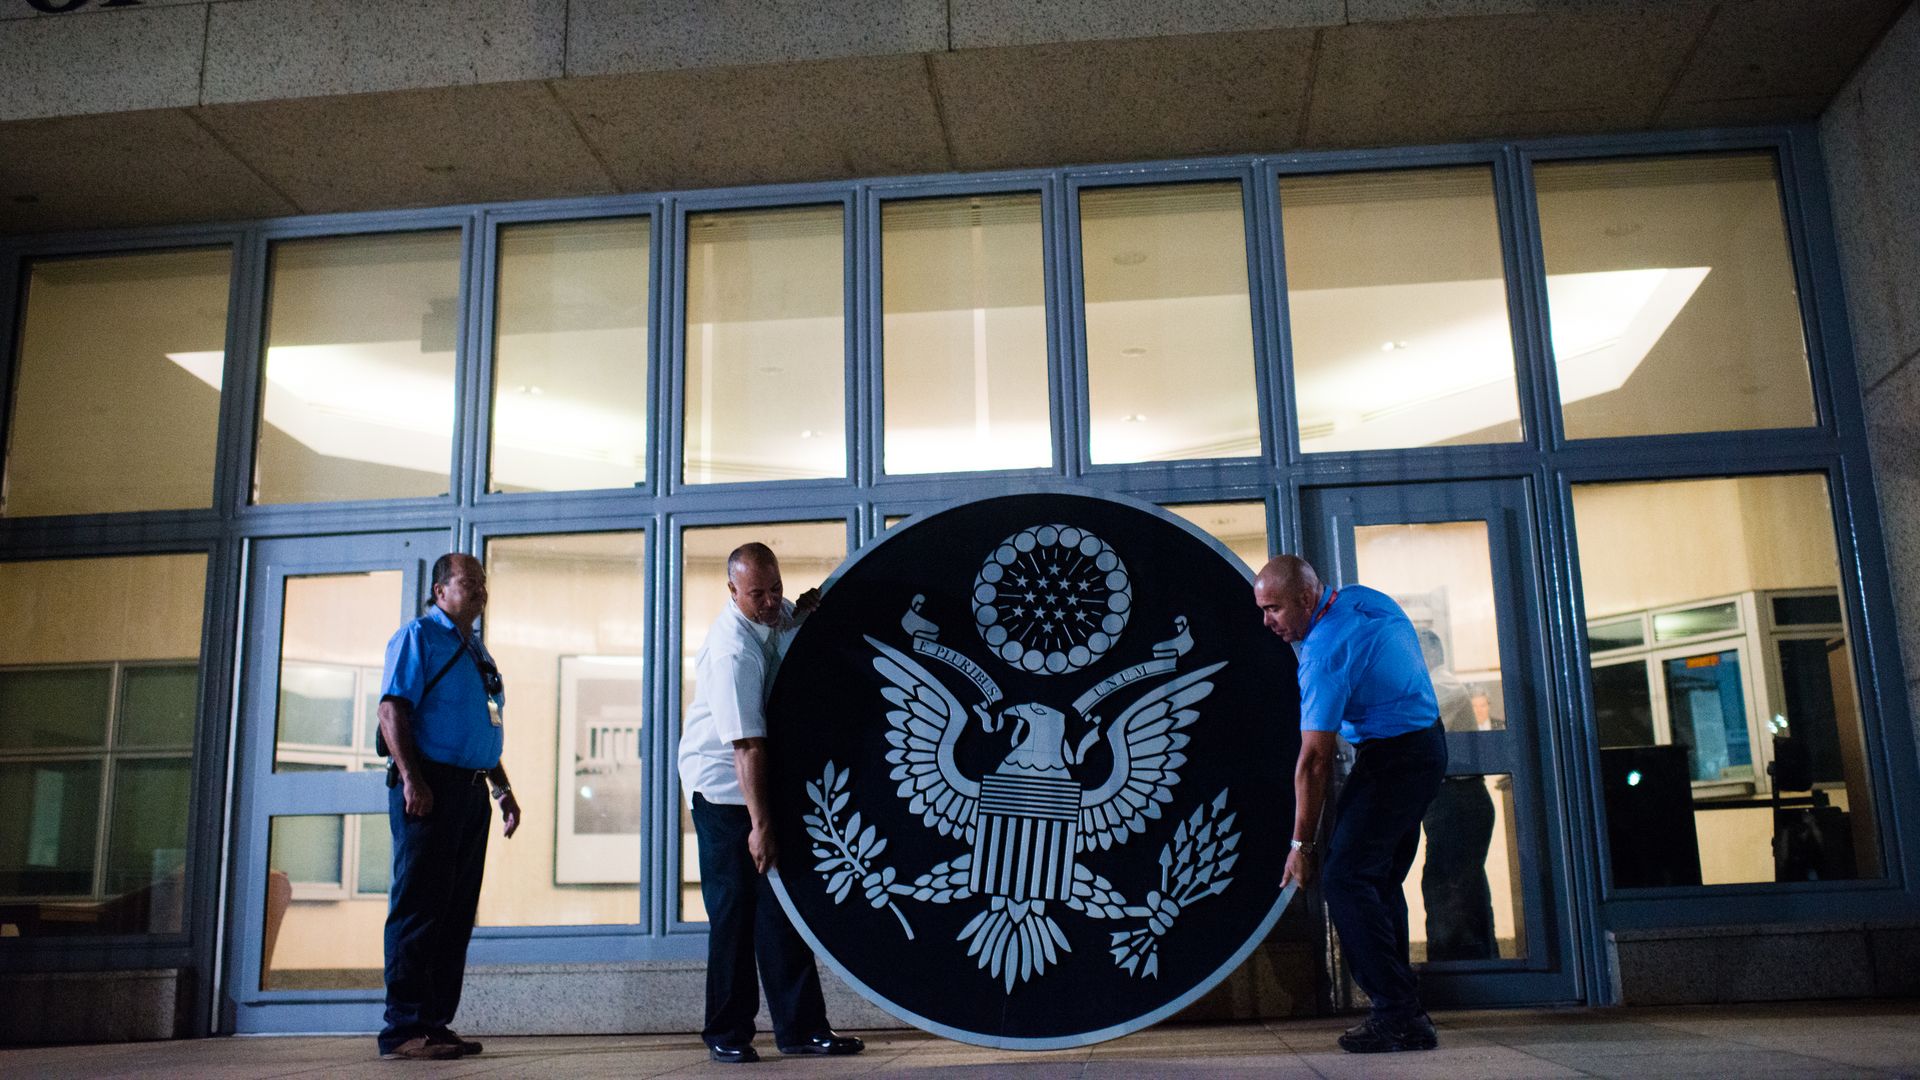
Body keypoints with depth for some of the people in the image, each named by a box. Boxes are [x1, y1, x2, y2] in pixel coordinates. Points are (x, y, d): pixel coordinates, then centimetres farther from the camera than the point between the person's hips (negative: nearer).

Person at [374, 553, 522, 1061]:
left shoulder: (477, 652, 22)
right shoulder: (418, 637, -3)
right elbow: (392, 709, -13)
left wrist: (504, 790, 21)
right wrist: (411, 780, -21)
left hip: (472, 791, 8)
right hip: (430, 787, -8)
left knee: (457, 913, 9)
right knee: (419, 907, -7)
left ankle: (436, 1023, 16)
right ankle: (403, 1029, -2)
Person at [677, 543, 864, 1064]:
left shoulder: (774, 614, -1)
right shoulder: (733, 652, -25)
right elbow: (747, 747, -28)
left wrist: (805, 612, -4)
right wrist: (759, 825, -29)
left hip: (764, 778, 7)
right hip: (723, 786, -7)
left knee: (780, 904, 6)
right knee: (734, 908, -1)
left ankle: (800, 1027, 9)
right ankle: (727, 1032, 12)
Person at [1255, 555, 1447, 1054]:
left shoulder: (1325, 653, -24)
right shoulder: (1364, 597, 3)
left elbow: (1315, 759, -23)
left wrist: (1302, 844, -17)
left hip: (1391, 758, -10)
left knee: (1346, 878, -14)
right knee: (1382, 880, 12)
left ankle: (1399, 1016, -14)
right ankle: (1404, 1008, 15)